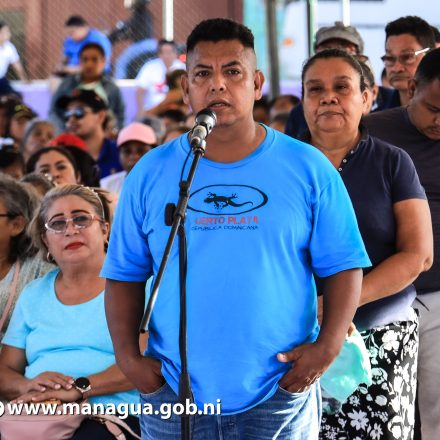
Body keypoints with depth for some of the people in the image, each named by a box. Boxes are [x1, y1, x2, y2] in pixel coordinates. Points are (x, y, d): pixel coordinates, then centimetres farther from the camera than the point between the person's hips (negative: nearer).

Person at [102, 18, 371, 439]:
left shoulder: (309, 170, 1)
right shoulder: (150, 174, 4)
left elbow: (343, 266, 2)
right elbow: (124, 274, 7)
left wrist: (327, 347, -11)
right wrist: (127, 356, -4)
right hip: (173, 396, 1)